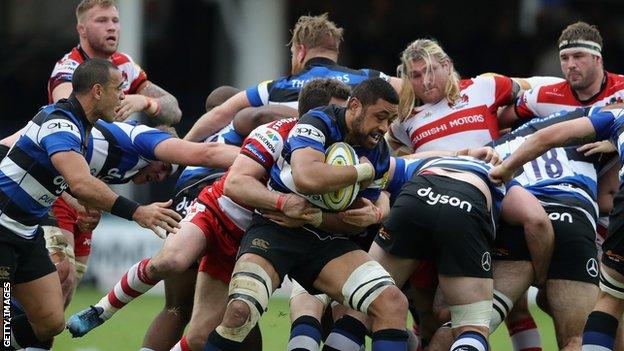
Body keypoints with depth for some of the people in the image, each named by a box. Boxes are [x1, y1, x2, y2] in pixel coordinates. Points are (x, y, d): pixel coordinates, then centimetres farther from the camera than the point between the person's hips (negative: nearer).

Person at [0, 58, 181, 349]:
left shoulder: (80, 126, 9)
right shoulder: (60, 126, -22)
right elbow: (81, 184, -38)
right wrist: (136, 212, -42)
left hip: (26, 234, 10)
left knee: (50, 322, 2)